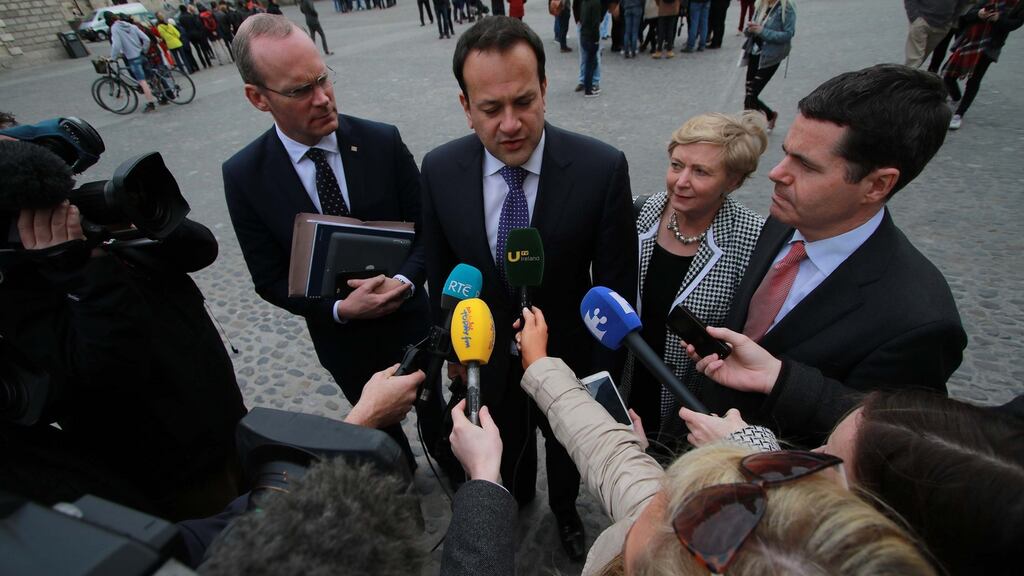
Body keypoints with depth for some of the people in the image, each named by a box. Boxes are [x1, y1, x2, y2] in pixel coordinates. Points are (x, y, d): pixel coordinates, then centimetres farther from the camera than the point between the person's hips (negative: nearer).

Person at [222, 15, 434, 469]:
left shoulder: (382, 142, -16)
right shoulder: (245, 175, -14)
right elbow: (270, 279, -9)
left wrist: (403, 279, -27)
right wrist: (339, 309, -24)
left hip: (410, 321, 0)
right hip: (343, 339, 1)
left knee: (429, 403, 25)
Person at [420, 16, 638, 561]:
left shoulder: (602, 167, -26)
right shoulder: (440, 169, -18)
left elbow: (616, 285, -16)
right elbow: (440, 269, -3)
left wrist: (602, 375, -9)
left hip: (569, 355, -1)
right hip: (493, 357, 2)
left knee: (567, 443, 28)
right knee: (508, 443, 30)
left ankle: (565, 508, 64)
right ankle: (516, 497, 67)